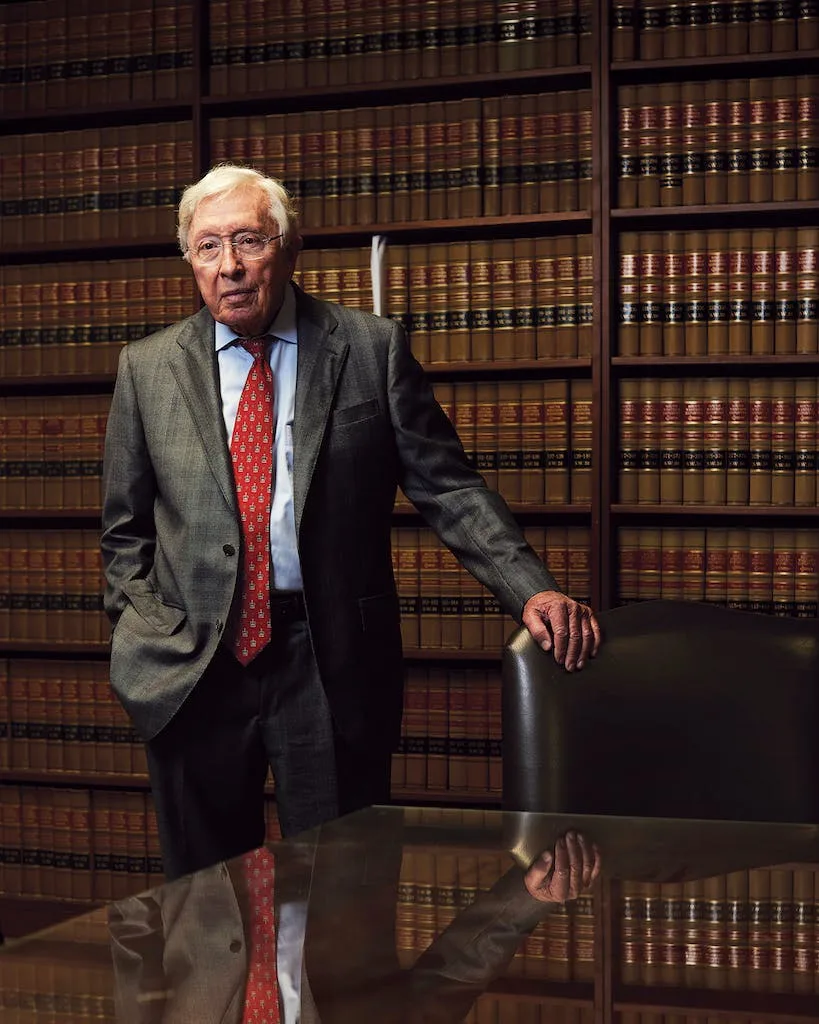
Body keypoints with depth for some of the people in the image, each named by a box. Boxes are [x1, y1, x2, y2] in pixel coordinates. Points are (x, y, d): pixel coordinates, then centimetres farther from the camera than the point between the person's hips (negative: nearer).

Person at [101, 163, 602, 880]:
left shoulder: (373, 349, 2)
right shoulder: (147, 369, 7)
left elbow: (448, 489, 0)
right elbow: (126, 530, 13)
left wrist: (531, 588, -12)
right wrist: (149, 632, 0)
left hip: (333, 663, -1)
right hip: (193, 664, 2)